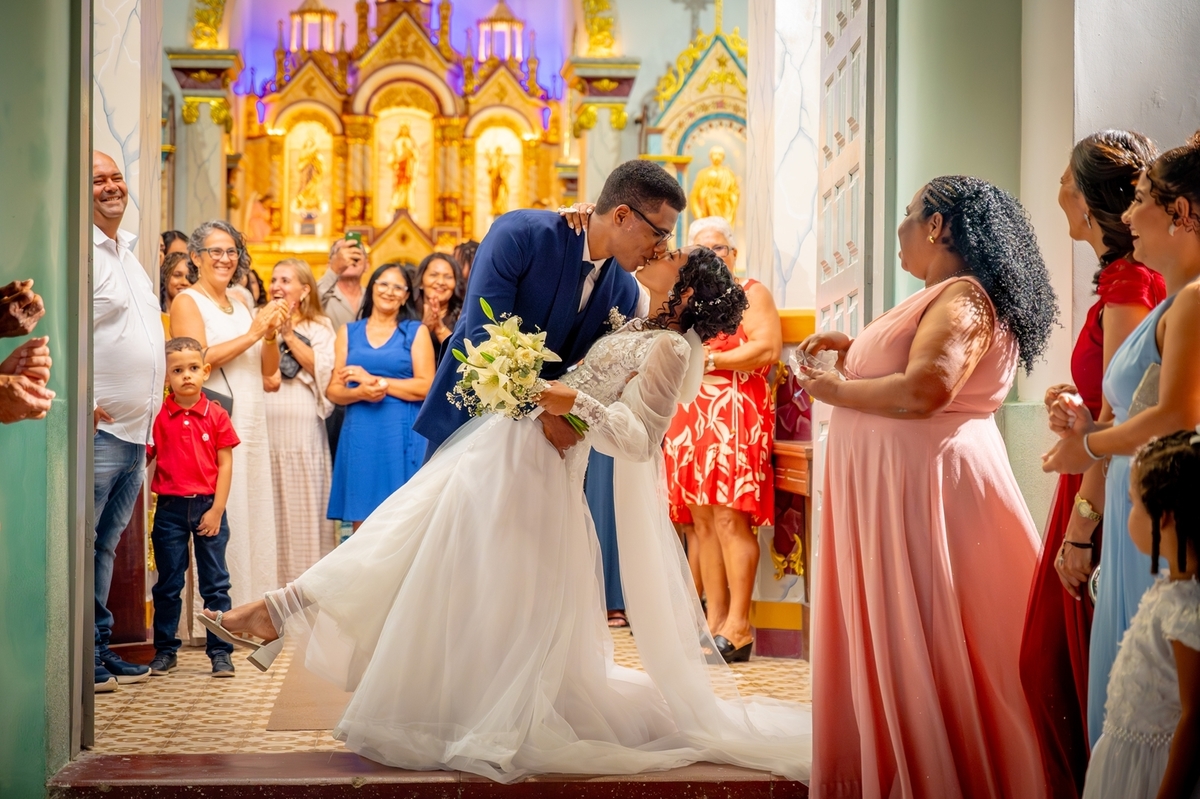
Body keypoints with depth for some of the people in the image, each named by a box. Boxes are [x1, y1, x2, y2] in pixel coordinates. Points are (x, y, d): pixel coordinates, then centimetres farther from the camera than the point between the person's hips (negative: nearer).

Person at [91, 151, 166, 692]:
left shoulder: (127, 253, 20)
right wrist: (84, 405, -20)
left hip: (135, 429, 9)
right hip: (98, 428, -9)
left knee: (106, 544, 13)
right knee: (81, 543, -5)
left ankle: (99, 647, 19)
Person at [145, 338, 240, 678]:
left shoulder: (216, 415, 0)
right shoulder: (157, 417, 0)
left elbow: (225, 465, -1)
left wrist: (216, 510, -6)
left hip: (208, 506, 0)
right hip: (170, 509, 0)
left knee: (215, 583, 4)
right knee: (168, 584, 8)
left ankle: (220, 651, 10)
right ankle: (165, 650, 18)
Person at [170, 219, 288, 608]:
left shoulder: (240, 305, 18)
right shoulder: (187, 302, -2)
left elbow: (269, 372, 17)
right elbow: (199, 360, -18)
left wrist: (271, 334, -1)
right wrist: (252, 333, -16)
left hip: (251, 427, 8)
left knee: (254, 514, 7)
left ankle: (251, 600, 13)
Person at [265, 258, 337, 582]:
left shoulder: (318, 327, 11)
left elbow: (324, 370, -5)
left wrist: (290, 336, -7)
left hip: (303, 428, -2)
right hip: (266, 426, 2)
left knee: (305, 506, -2)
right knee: (269, 511, -1)